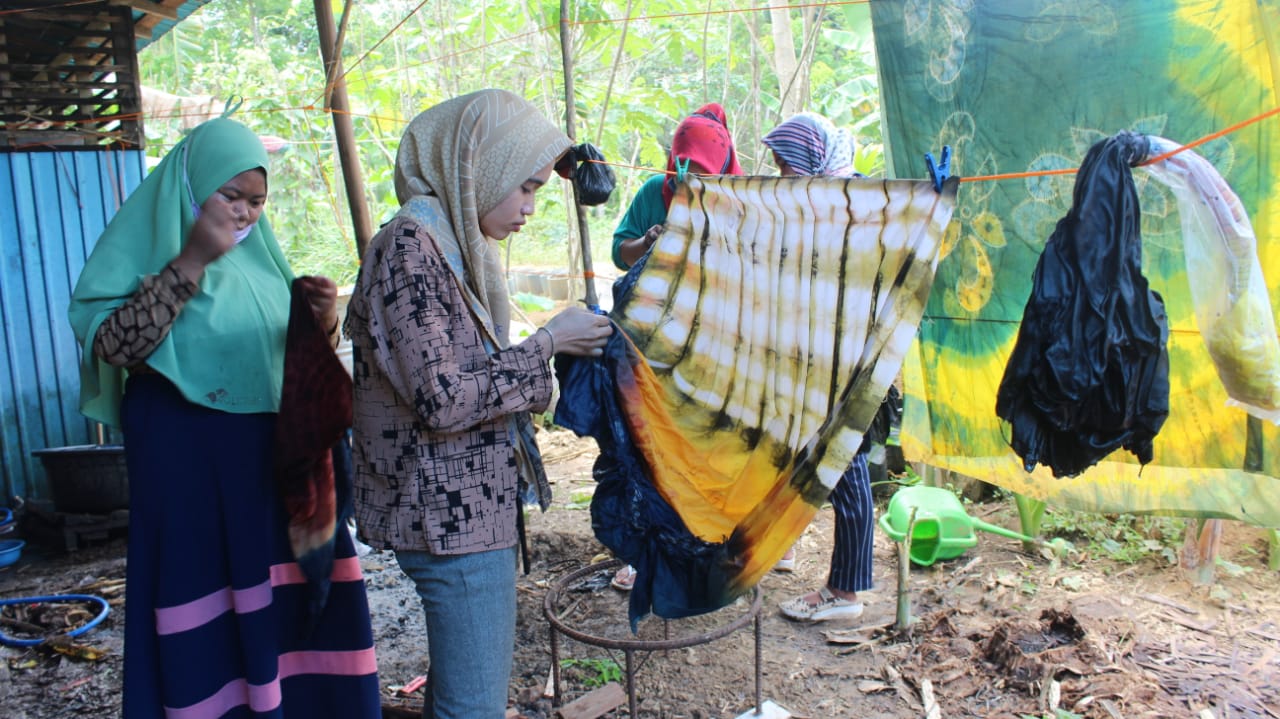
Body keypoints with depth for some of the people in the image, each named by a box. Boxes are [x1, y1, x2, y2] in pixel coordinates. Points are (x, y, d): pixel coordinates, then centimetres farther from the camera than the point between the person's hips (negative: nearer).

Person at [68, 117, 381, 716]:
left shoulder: (257, 255, 11)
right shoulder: (147, 242, -3)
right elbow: (112, 347, -18)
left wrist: (322, 323, -6)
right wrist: (191, 261, -21)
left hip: (274, 453, 5)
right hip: (186, 458, -5)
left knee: (291, 594, 8)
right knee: (207, 614, 0)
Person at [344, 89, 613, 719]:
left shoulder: (455, 245, 13)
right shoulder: (412, 244, -17)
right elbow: (441, 401, -23)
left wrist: (563, 340, 12)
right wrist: (548, 343, -15)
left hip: (469, 504, 10)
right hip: (452, 512, -10)